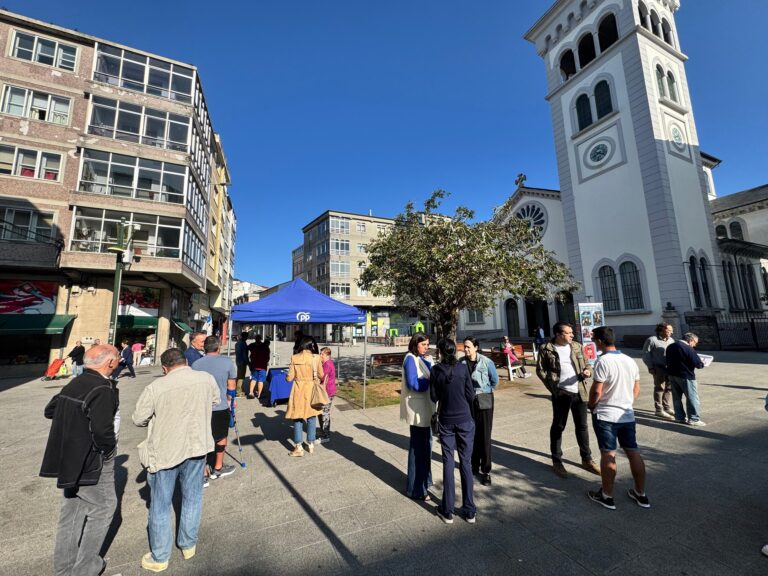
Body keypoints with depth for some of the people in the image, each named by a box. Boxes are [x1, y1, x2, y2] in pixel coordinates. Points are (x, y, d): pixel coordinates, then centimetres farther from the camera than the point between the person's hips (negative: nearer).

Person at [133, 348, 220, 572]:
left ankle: (159, 557, 33)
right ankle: (188, 545, 39)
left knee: (160, 505, 17)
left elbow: (138, 419, -7)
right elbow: (215, 400, 8)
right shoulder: (207, 379, -11)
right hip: (196, 446, 3)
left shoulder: (156, 387, -19)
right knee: (192, 498, 20)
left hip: (165, 451, -2)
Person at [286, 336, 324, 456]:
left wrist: (291, 376, 16)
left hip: (299, 390, -1)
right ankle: (311, 444, 25)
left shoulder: (295, 358, -10)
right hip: (312, 389, 1)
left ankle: (298, 448, 15)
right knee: (311, 417, 16)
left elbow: (289, 378, -7)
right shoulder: (316, 358, -8)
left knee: (297, 418, 10)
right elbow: (321, 376, 1)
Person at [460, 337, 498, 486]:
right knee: (471, 435, 13)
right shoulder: (461, 362, -7)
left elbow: (495, 380, 1)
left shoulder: (486, 362, -14)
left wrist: (484, 392, 8)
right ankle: (474, 467, 30)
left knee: (484, 436, 4)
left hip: (484, 401, -2)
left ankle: (486, 471, 18)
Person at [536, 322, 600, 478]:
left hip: (579, 392, 4)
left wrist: (587, 371, -8)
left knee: (582, 426, 15)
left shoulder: (577, 347, 8)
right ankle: (557, 461, 19)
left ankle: (586, 459, 32)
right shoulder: (546, 349, -7)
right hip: (561, 393, -4)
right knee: (558, 427, 7)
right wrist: (552, 386, -9)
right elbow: (540, 370, -4)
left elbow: (586, 364, 15)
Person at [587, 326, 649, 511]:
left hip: (605, 416, -7)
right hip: (627, 415, 7)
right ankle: (641, 494, 28)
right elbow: (636, 389, 13)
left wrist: (591, 405, -1)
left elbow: (597, 391, -19)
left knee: (608, 455, 3)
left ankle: (607, 496, 15)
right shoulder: (630, 361, 4)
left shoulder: (603, 361, -18)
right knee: (633, 452, 15)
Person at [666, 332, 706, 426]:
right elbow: (698, 364, -15)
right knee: (692, 398, 5)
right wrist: (702, 364, 5)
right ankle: (694, 419, 10)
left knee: (677, 397, 14)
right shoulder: (688, 349, -17)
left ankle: (679, 417, 21)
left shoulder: (670, 346, 8)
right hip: (685, 376, -7)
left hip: (672, 375, 7)